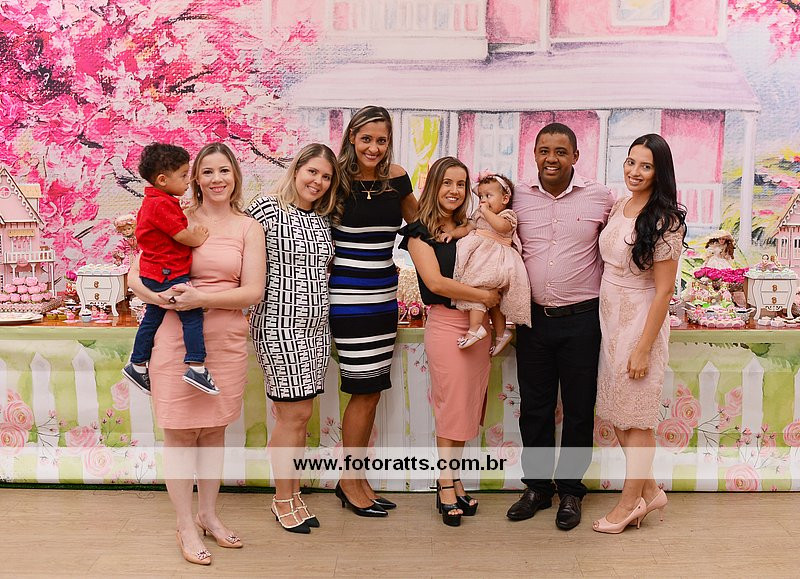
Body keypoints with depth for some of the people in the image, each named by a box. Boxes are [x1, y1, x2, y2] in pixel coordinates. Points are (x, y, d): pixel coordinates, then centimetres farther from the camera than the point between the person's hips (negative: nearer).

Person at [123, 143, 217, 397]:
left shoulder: (152, 202, 14)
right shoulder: (162, 205, -20)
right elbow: (182, 236, -20)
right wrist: (198, 239, -3)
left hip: (155, 274, 11)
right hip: (167, 274, -11)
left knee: (152, 318, 19)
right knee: (193, 313, -12)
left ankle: (137, 366, 31)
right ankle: (196, 367, -15)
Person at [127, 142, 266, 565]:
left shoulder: (248, 227, 3)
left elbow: (253, 291, -5)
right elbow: (136, 276, 0)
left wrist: (200, 298, -17)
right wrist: (162, 297, -20)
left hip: (226, 340, 2)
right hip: (177, 336, -1)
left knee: (214, 429, 14)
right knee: (180, 431, 4)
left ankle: (208, 514, 31)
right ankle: (185, 525, 19)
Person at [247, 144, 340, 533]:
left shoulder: (322, 219, 12)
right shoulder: (267, 209, -9)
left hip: (316, 326, 7)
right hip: (280, 325, -7)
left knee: (300, 415, 11)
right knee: (293, 415, -2)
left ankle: (293, 494, 24)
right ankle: (283, 500, 15)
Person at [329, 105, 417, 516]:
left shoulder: (396, 179, 3)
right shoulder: (338, 181, -10)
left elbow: (417, 221, 20)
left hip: (384, 294, 6)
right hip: (349, 296, -5)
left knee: (372, 391, 10)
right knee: (364, 392, -2)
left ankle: (356, 476, 24)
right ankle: (349, 480, 15)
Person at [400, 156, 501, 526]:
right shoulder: (421, 232, -2)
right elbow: (435, 282, -13)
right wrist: (484, 295, -12)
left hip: (478, 325, 5)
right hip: (446, 324, -5)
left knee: (468, 406, 8)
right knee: (451, 407, -2)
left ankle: (453, 481, 19)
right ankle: (446, 487, 10)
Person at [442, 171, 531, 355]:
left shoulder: (508, 215, -3)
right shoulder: (479, 215, 20)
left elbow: (501, 226, -24)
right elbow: (466, 228, 17)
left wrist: (486, 211, -15)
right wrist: (451, 233, 0)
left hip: (496, 260, -8)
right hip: (480, 255, 8)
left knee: (476, 284, -22)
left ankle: (475, 327, -26)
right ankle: (501, 332, 20)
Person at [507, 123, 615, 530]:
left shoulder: (600, 197, -3)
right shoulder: (518, 197, 2)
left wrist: (606, 294, 1)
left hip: (581, 319, -2)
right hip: (533, 318, 2)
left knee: (578, 410, 8)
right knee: (534, 407, 11)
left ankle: (570, 491, 24)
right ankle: (537, 487, 27)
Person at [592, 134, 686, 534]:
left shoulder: (664, 222, -15)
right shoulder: (618, 207, 6)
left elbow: (663, 291, -16)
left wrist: (643, 348, -17)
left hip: (641, 322, -7)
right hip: (609, 318, 8)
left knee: (635, 415, 5)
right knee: (615, 411, 13)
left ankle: (630, 501, 22)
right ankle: (649, 490, 30)